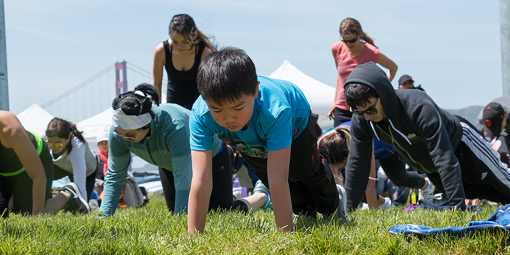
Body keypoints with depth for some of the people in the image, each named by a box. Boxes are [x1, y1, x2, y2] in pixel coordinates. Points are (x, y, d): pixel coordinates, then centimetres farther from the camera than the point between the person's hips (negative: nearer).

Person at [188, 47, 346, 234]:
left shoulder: (275, 111, -53)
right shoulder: (200, 116, -46)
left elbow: (277, 180, -55)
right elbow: (201, 181, -49)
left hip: (294, 123, -2)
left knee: (308, 172, 23)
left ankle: (333, 206, 57)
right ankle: (308, 211, 52)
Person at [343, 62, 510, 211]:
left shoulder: (419, 107, -45)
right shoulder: (361, 120, -27)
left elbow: (445, 159, -46)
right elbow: (356, 164, -17)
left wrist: (457, 206, -50)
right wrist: (348, 209, -17)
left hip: (459, 144, -6)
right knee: (478, 194, 25)